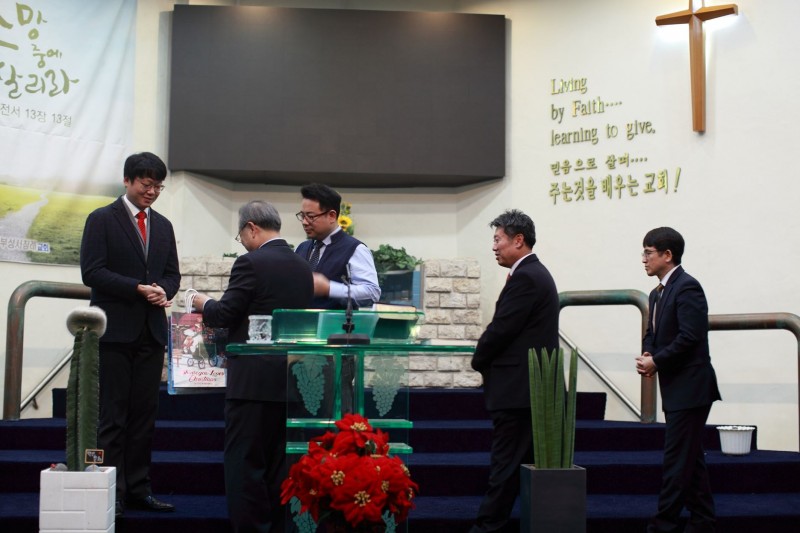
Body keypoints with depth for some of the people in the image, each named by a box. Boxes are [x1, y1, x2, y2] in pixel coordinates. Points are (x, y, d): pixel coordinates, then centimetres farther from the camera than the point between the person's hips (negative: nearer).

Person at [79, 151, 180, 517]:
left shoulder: (163, 226, 16)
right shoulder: (102, 220, -1)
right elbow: (92, 272, -10)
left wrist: (163, 291, -6)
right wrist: (139, 288, -17)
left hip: (151, 332, 6)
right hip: (115, 331, -5)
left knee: (145, 415, 7)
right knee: (113, 415, -3)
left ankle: (139, 490, 13)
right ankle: (112, 493, 2)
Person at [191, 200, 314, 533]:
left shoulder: (251, 263, -11)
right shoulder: (303, 266, 11)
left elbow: (224, 315, -12)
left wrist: (204, 304, 10)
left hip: (254, 379, -7)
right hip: (291, 379, 7)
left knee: (245, 462, -1)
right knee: (281, 463, 12)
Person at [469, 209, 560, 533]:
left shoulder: (524, 278, -15)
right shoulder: (536, 273, 17)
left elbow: (500, 330, -18)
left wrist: (479, 361, -1)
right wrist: (488, 359, 9)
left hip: (516, 388, -10)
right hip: (532, 385, 10)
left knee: (505, 464, -6)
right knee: (529, 462, 13)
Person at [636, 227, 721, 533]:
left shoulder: (687, 287, -14)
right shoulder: (658, 293, 15)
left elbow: (690, 336, -22)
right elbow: (652, 333, 19)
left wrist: (656, 361, -16)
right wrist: (647, 355, -3)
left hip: (689, 387, -10)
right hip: (676, 389, 10)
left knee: (677, 458, -7)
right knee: (691, 457, 14)